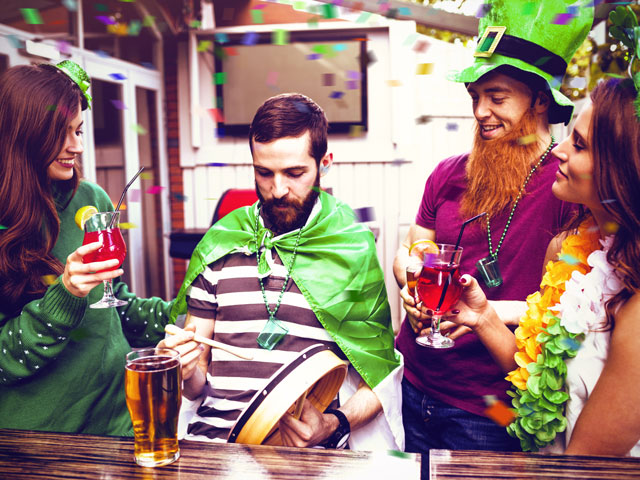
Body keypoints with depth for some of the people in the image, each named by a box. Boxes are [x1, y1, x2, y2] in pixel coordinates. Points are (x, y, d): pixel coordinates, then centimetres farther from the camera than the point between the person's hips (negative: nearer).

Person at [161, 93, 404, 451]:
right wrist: (186, 373, -10)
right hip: (214, 439, 1)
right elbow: (198, 383, 12)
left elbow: (380, 373, 5)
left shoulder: (354, 249, 1)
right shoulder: (219, 246, 7)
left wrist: (333, 424, -11)